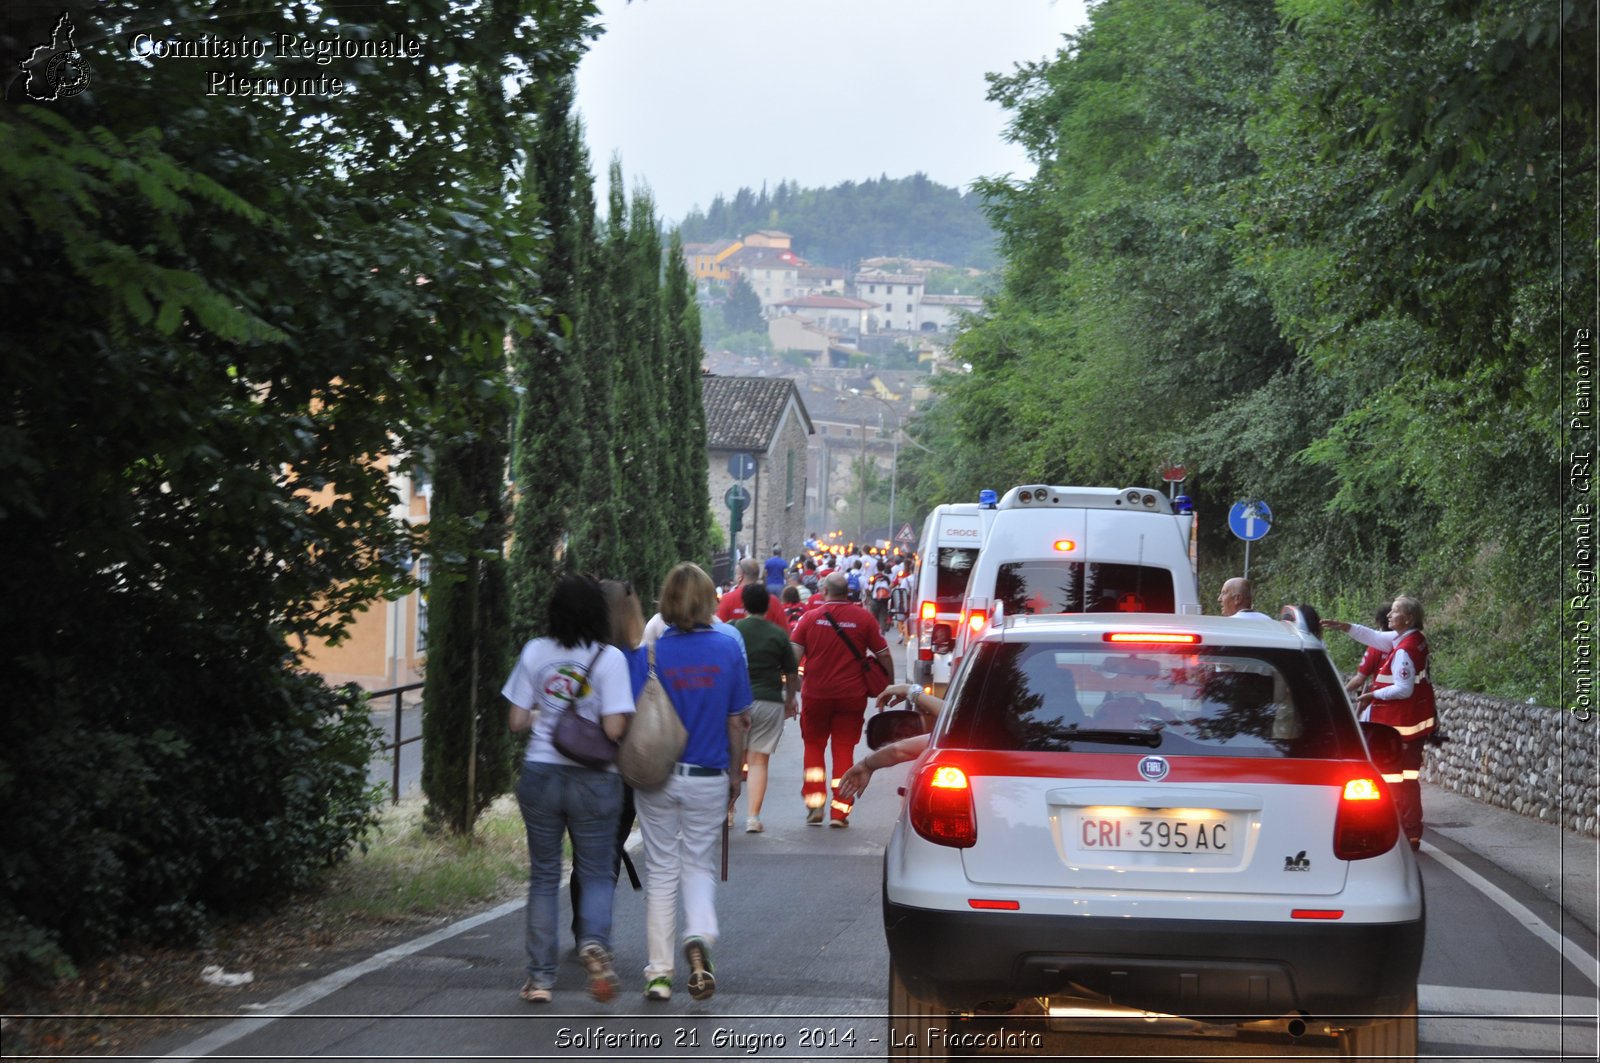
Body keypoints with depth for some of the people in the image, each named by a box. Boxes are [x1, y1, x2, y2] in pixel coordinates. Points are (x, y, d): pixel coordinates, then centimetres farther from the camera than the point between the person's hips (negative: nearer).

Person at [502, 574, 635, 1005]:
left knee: (543, 876, 12)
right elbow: (614, 728, -16)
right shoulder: (610, 658, -10)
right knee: (596, 872, 11)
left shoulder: (535, 653, -1)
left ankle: (540, 976, 11)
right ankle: (594, 940, -17)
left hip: (540, 775, 2)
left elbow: (517, 720, 0)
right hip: (594, 779, -2)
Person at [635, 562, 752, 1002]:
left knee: (661, 869, 10)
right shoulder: (727, 650, -5)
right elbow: (737, 722, -1)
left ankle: (659, 972, 12)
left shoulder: (651, 652, -9)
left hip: (657, 778, -1)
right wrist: (734, 773, 12)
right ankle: (699, 937, -12)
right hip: (708, 777, 1)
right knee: (699, 865, 15)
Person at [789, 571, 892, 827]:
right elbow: (883, 655, 0)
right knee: (844, 750, 6)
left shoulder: (811, 617, -3)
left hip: (816, 694, 0)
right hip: (852, 695, 0)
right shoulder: (863, 618, -3)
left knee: (814, 746, 16)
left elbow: (794, 655, -6)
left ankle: (815, 803, 7)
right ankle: (839, 811, 4)